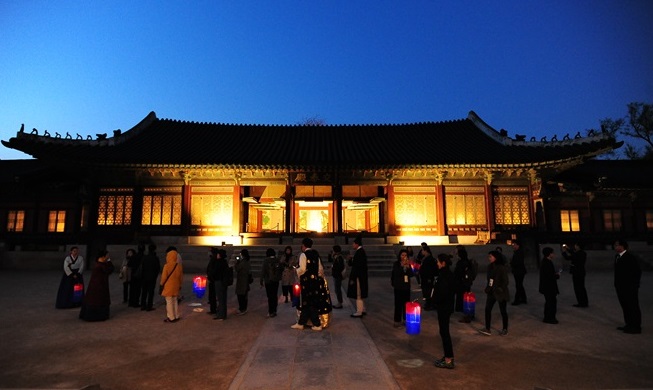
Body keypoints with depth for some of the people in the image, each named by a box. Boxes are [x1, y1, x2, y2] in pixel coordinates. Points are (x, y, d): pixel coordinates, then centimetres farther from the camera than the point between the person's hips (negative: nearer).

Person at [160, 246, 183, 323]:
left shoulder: (166, 266, -15)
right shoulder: (179, 266, 1)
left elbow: (164, 277, -10)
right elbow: (181, 277, 8)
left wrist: (161, 285, 4)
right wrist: (180, 285, 20)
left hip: (168, 286, -5)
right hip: (176, 286, 5)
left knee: (169, 302, 2)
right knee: (175, 301, 16)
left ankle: (171, 318, 6)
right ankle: (176, 316, 21)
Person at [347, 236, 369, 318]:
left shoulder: (359, 252, -20)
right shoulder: (361, 251, 10)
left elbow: (357, 266, -23)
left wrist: (353, 279, -19)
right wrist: (351, 259, 1)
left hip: (358, 277, -10)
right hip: (361, 277, 10)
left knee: (358, 295, -1)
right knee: (360, 294, 18)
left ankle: (359, 312, 8)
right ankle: (362, 310, 28)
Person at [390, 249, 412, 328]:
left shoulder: (408, 264, 6)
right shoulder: (396, 264, -3)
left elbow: (411, 275, -2)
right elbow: (396, 273, -14)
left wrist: (408, 267, -16)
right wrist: (402, 265, -23)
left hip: (406, 286, 4)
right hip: (398, 287, -4)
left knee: (406, 303, 7)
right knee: (398, 304, -4)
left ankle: (405, 319, 19)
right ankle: (397, 321, 2)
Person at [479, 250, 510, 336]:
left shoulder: (501, 268, -15)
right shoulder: (490, 267, 6)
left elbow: (505, 281, -13)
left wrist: (500, 289, -18)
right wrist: (488, 288, 6)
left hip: (500, 293, -6)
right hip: (491, 292, 6)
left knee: (503, 311, 9)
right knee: (487, 309, -2)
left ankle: (505, 329, 25)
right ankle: (488, 329, 3)